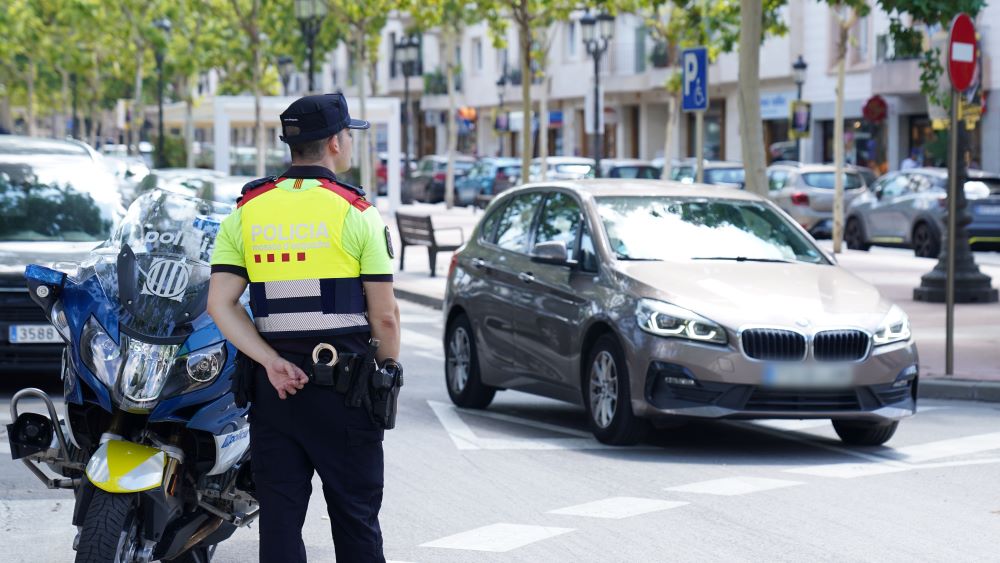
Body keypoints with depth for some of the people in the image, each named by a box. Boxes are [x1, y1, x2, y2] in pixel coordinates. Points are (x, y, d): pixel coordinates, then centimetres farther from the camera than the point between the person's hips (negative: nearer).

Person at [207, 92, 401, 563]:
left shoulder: (248, 211, 5)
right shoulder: (356, 212, -6)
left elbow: (220, 304, -4)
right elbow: (384, 315, -7)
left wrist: (271, 362, -6)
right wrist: (387, 373, 9)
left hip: (272, 385, 3)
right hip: (345, 384, -3)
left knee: (279, 516, 6)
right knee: (355, 516, 7)